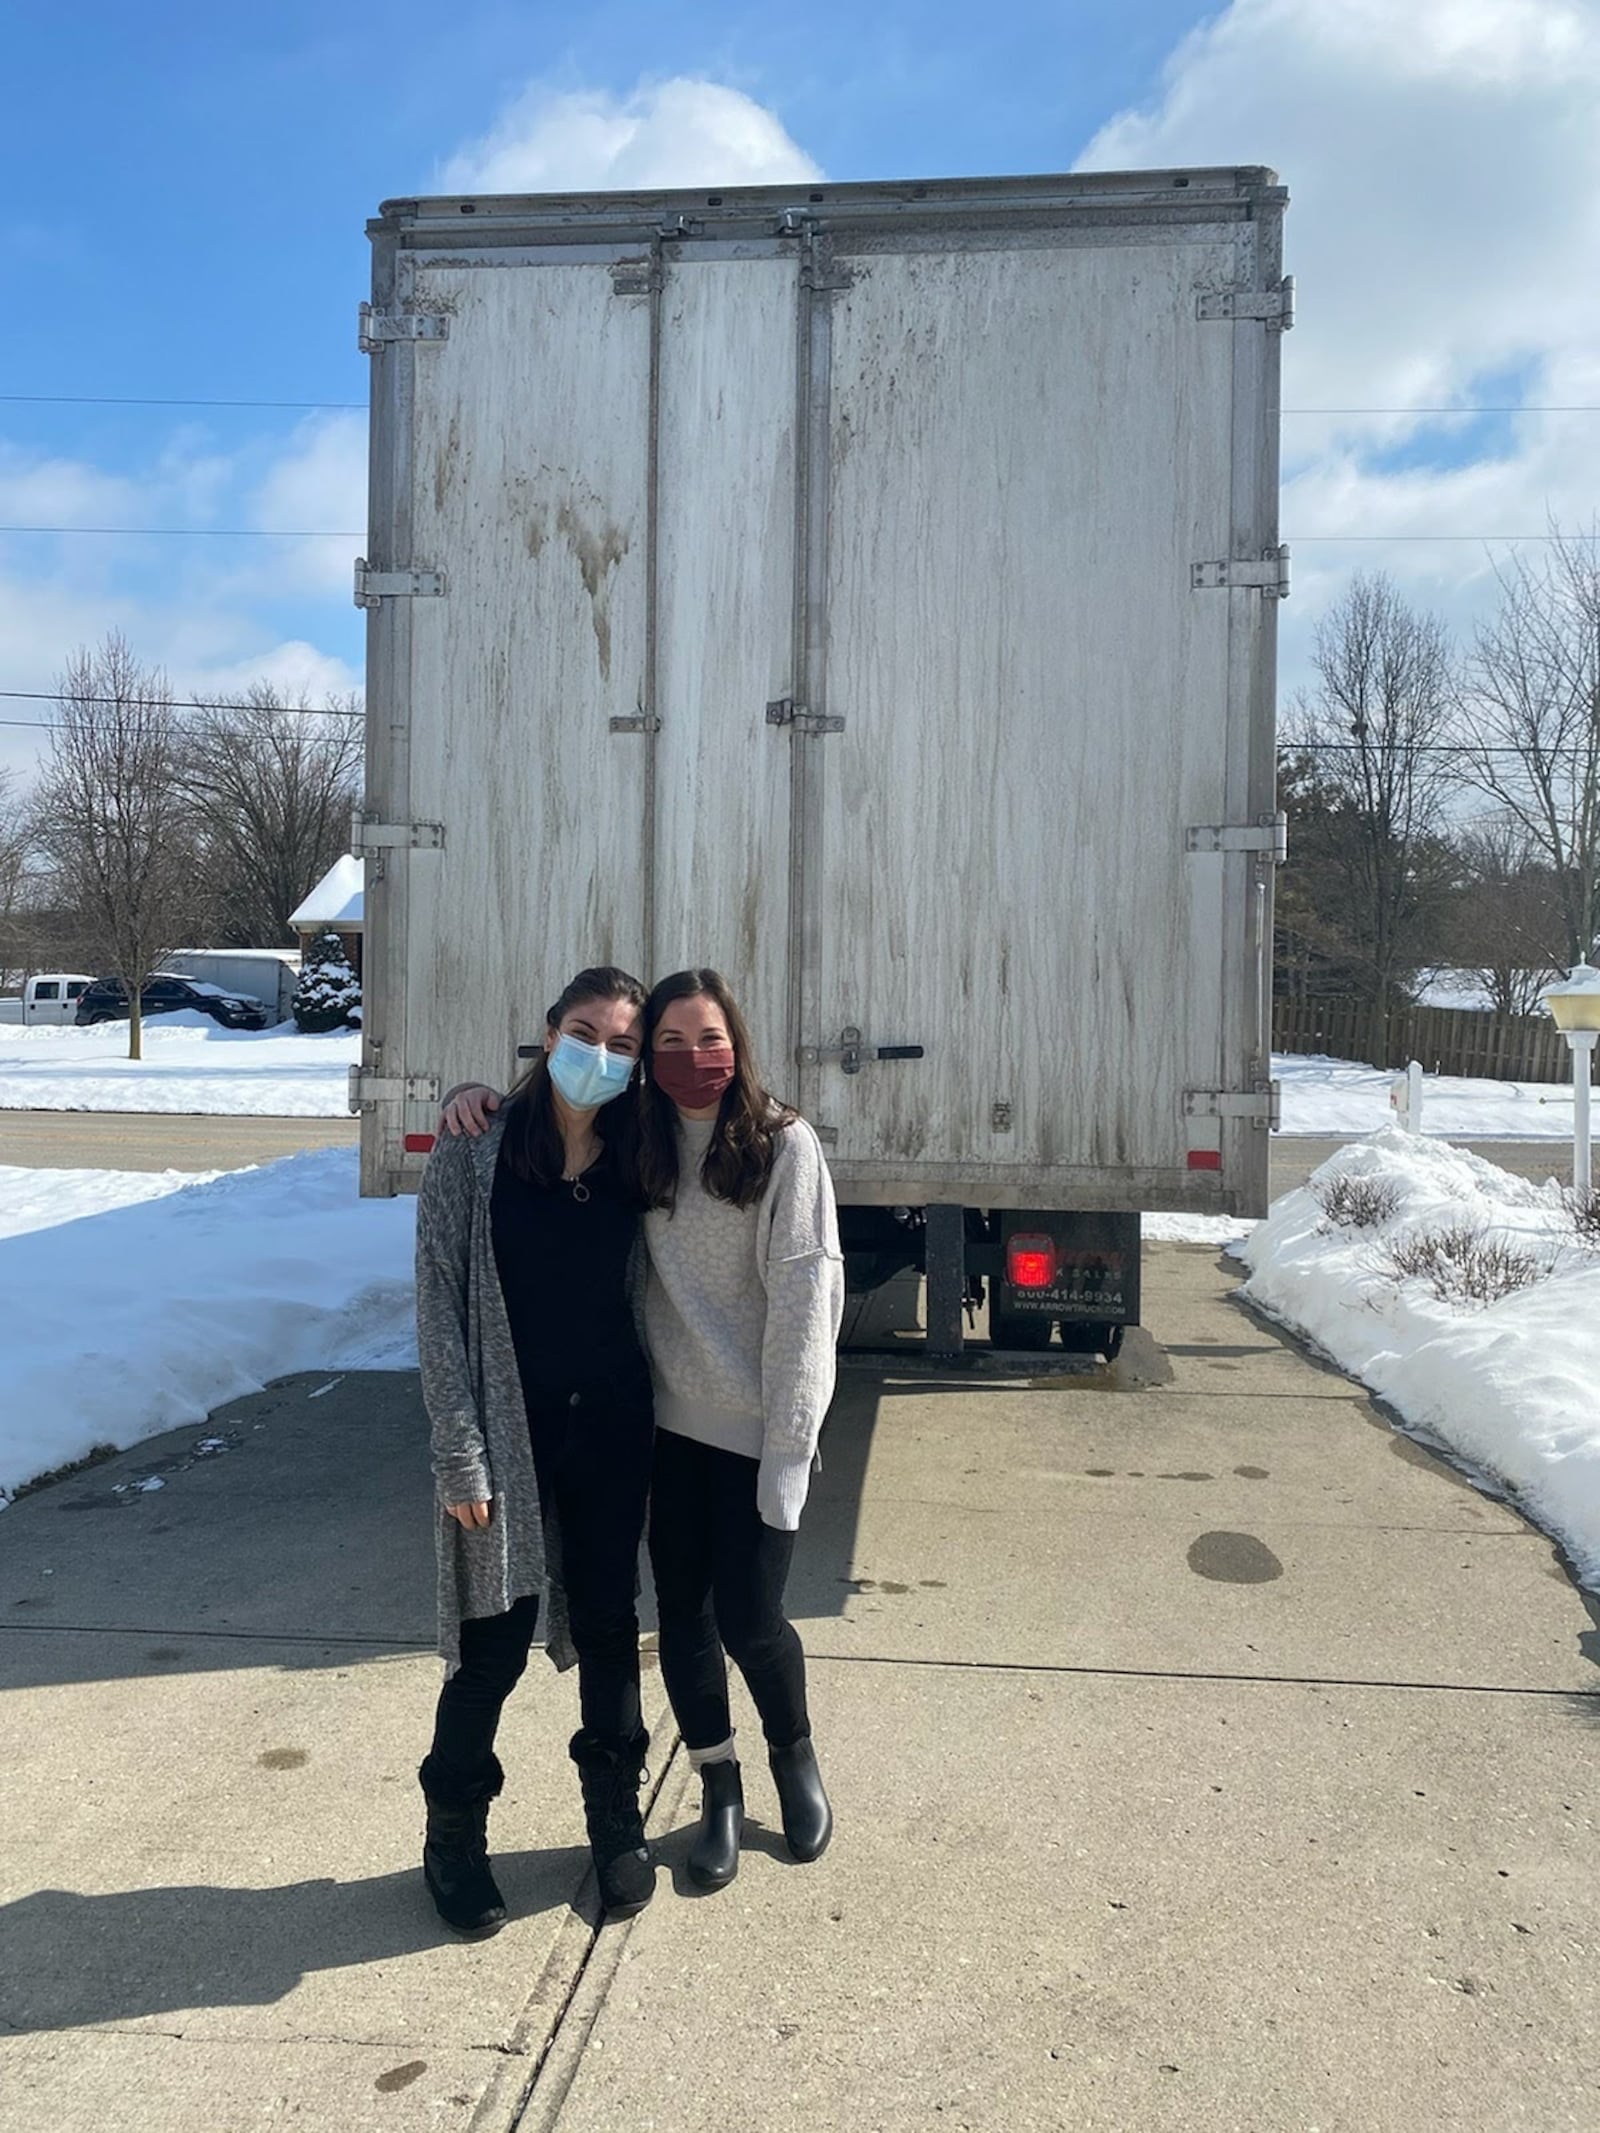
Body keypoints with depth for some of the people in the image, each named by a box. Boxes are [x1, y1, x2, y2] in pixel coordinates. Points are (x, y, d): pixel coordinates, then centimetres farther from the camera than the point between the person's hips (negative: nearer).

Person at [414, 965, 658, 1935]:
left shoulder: (636, 1165, 3)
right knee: (494, 1643, 5)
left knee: (610, 1629, 14)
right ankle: (455, 1835, 27)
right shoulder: (473, 1157, -8)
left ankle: (617, 1819, 33)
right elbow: (441, 1309, -9)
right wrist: (462, 1452, -13)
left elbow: (645, 1292, 9)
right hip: (507, 1432, -3)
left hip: (613, 1429, 3)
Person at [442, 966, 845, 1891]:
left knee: (748, 1618, 1)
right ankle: (720, 1793, 34)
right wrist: (485, 1098, -4)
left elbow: (805, 1294, -13)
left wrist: (789, 1443, -17)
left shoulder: (783, 1144, -10)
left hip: (754, 1427, -4)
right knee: (682, 1613, 11)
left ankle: (796, 1755, 34)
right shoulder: (638, 1145, 3)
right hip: (670, 1419, 4)